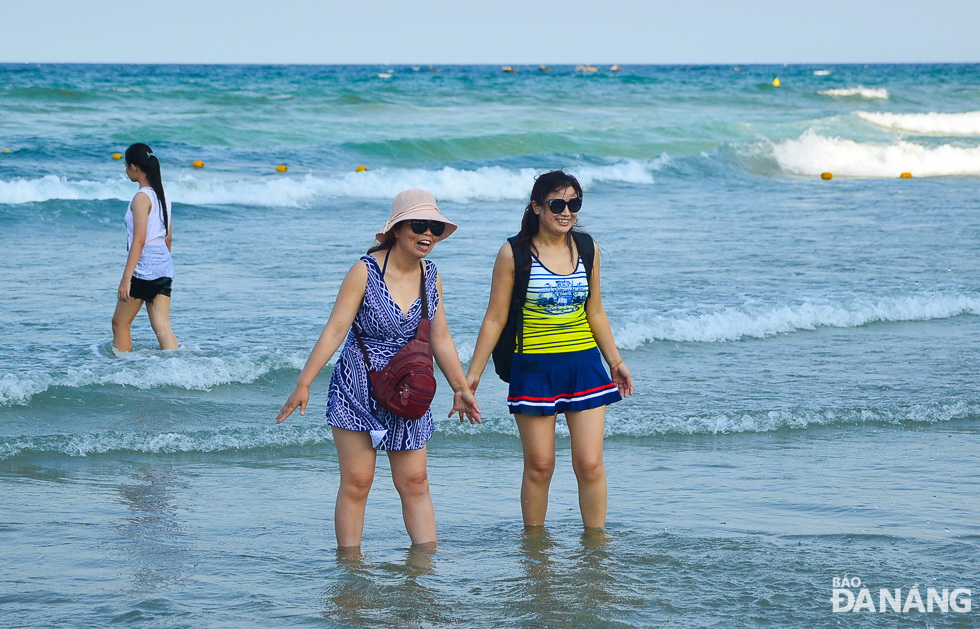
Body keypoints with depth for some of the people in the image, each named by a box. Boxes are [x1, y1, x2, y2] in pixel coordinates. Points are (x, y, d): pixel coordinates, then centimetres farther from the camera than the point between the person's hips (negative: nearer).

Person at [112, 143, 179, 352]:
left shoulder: (141, 198, -13)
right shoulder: (162, 195, 12)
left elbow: (139, 240, -19)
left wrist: (126, 278, -21)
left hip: (144, 265, -8)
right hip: (164, 264, 8)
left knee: (120, 323, 7)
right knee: (162, 326, 3)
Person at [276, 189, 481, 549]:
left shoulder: (430, 276, 4)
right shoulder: (365, 271, -12)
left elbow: (440, 339, 13)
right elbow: (335, 330, -14)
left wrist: (460, 388, 15)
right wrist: (304, 384, -18)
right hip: (357, 389, -4)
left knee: (414, 482, 4)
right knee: (356, 482, -3)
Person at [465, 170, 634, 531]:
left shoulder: (586, 248, 6)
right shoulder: (514, 253, -6)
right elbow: (496, 318, -2)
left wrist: (615, 361, 18)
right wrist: (473, 374, -2)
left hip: (584, 365, 3)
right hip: (534, 368, -3)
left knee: (590, 464, -2)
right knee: (539, 465, 2)